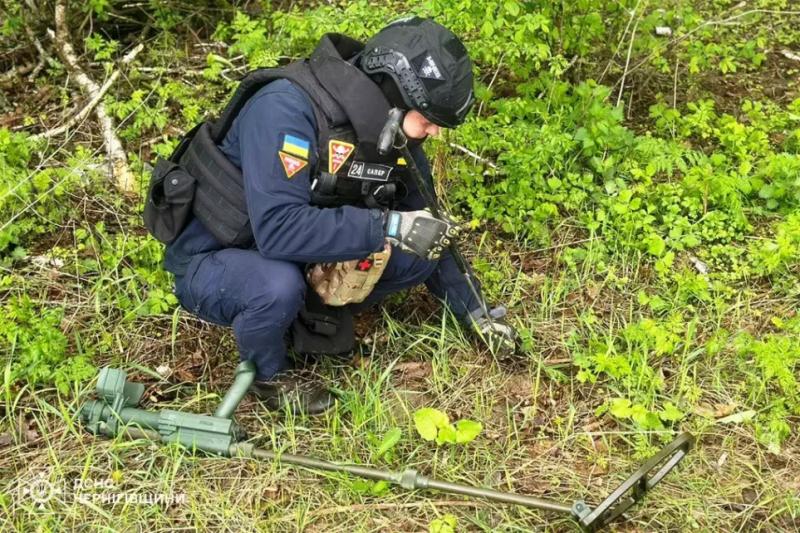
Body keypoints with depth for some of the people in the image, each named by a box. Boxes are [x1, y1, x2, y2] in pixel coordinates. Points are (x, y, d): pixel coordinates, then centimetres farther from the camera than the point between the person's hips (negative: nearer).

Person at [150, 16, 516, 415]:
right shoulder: (286, 108, -30)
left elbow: (426, 228, 5)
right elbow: (277, 229, -39)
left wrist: (472, 310, 4)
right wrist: (388, 227, -39)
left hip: (306, 261, 6)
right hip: (211, 261, -6)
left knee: (420, 255, -9)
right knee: (279, 286, -38)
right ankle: (268, 373, -5)